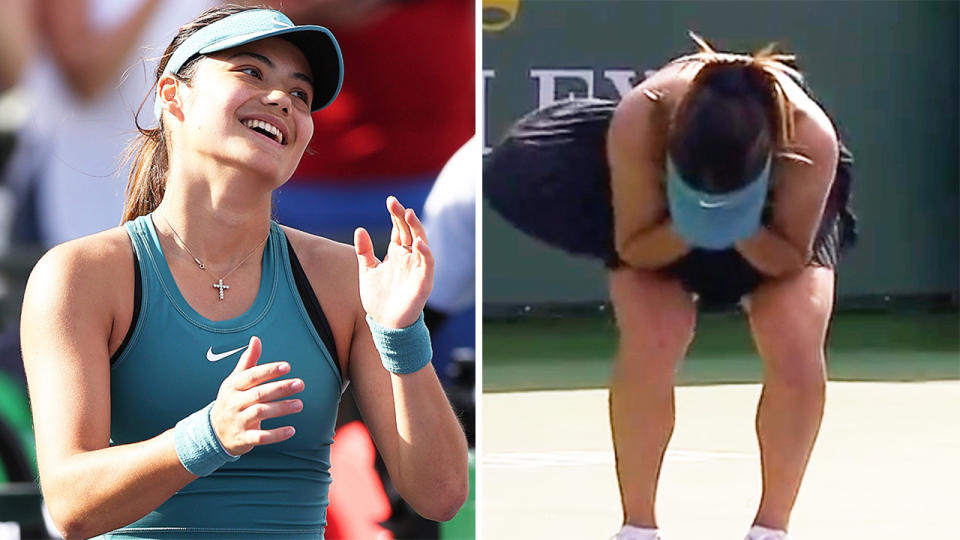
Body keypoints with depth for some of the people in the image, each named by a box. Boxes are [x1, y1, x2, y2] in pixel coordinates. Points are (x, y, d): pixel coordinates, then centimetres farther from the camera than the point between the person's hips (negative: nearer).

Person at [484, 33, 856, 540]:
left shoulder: (811, 139, -40)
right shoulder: (636, 123, -40)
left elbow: (791, 259, -24)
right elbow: (634, 249, -24)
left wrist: (744, 231, -42)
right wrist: (687, 227, -42)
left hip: (776, 225, 0)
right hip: (659, 232, 0)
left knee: (797, 348, -20)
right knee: (650, 343, -22)